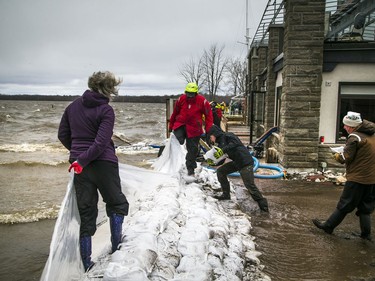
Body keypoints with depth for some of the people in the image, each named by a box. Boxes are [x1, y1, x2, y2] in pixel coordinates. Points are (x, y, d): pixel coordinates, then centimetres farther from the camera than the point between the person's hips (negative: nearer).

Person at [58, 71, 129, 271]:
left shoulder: (73, 106, 6)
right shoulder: (106, 110, -10)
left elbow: (63, 135, 12)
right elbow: (101, 142, -20)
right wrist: (82, 160, -13)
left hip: (80, 166, 5)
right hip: (103, 164, -5)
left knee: (86, 215, 12)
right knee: (117, 204, 19)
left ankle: (86, 264, 17)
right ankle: (116, 247, 20)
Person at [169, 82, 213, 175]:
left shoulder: (202, 101, -8)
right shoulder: (182, 99, -2)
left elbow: (209, 115, -1)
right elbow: (175, 113, 10)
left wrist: (208, 130, -7)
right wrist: (171, 125, 14)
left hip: (194, 128, -1)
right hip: (180, 125, 1)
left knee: (192, 149, 6)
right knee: (178, 141, -24)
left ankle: (190, 168, 21)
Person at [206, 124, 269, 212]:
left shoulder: (227, 136, -7)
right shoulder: (221, 143, 17)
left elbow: (236, 143, -28)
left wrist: (223, 150, -31)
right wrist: (212, 162, 0)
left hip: (245, 163, -9)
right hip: (236, 162, 9)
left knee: (250, 185, -10)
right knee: (220, 171, 10)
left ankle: (263, 205, 3)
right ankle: (226, 195, 18)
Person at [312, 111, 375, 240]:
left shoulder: (354, 137, -17)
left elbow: (346, 158, -17)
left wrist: (337, 156, 3)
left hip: (358, 178, -7)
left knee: (344, 205, 3)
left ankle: (328, 226, 16)